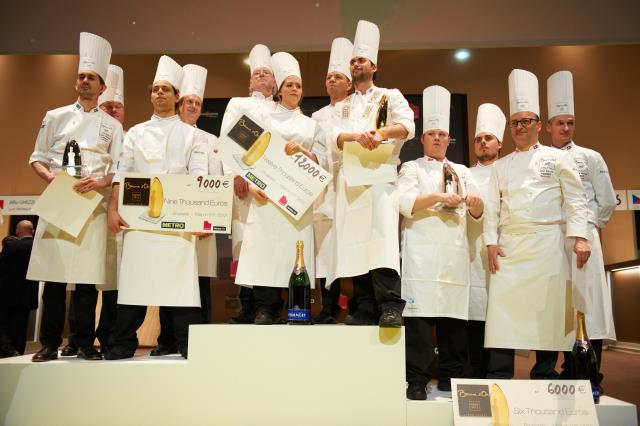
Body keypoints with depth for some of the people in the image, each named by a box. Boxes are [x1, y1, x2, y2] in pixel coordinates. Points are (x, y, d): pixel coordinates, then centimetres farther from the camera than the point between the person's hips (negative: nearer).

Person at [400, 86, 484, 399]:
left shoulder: (462, 172, 23)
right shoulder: (412, 168, 12)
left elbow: (477, 214, 16)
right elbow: (406, 202, -6)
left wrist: (475, 202, -7)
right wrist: (440, 197, -18)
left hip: (455, 254, 4)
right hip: (422, 253, -4)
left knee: (454, 316, 3)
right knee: (420, 315, -8)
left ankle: (450, 377, 15)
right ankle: (417, 380, -1)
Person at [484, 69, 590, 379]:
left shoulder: (556, 158, 8)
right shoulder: (501, 166, 16)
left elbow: (575, 200, 3)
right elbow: (492, 207, 11)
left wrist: (579, 237, -7)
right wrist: (491, 242, 0)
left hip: (547, 243, -2)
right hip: (509, 245, 2)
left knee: (548, 309, -1)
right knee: (504, 307, -4)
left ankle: (544, 377, 12)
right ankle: (498, 379, 1)